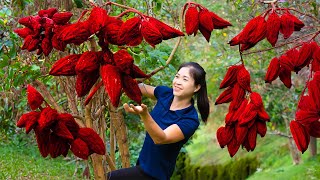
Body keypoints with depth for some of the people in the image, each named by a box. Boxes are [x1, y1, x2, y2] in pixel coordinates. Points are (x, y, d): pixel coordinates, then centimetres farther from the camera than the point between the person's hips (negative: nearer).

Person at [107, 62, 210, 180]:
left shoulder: (190, 120, -23)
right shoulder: (166, 93, -5)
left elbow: (160, 139, -34)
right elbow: (143, 88, 12)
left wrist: (144, 114, -50)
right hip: (143, 161, 7)